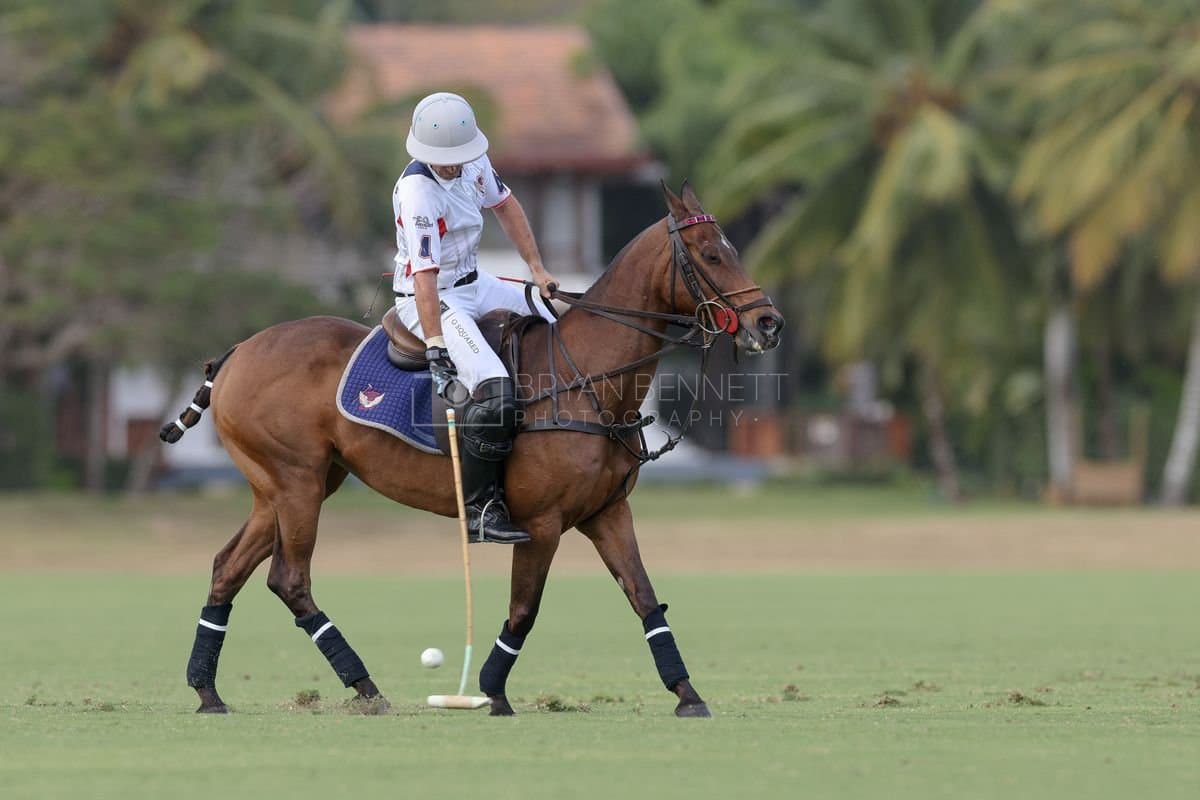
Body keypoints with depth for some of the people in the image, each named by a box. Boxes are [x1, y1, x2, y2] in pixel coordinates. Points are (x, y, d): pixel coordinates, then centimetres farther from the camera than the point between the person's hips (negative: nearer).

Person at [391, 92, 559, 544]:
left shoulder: (473, 162, -3)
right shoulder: (418, 193, -27)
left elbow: (505, 205, 17)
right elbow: (425, 276, -30)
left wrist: (537, 269, 14)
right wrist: (436, 347, -32)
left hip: (474, 284, 9)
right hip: (433, 299, -9)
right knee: (495, 392, -27)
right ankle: (479, 510, -20)